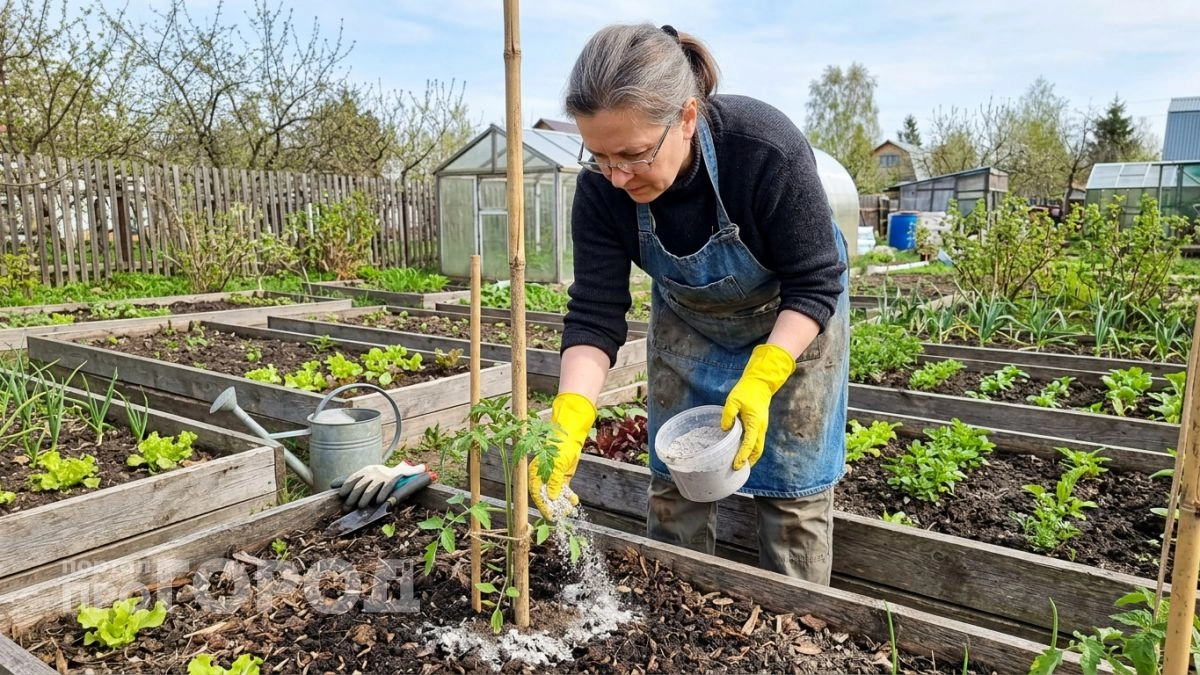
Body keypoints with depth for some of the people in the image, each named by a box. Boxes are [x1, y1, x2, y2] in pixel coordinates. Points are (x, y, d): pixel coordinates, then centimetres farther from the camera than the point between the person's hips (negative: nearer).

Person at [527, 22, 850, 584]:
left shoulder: (769, 149, -36)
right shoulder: (602, 186, -27)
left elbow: (815, 285, -26)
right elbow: (595, 314, -25)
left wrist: (760, 380, -37)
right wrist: (567, 424, -38)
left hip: (791, 315, -2)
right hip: (687, 317, 3)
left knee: (792, 485, 2)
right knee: (674, 480, 6)